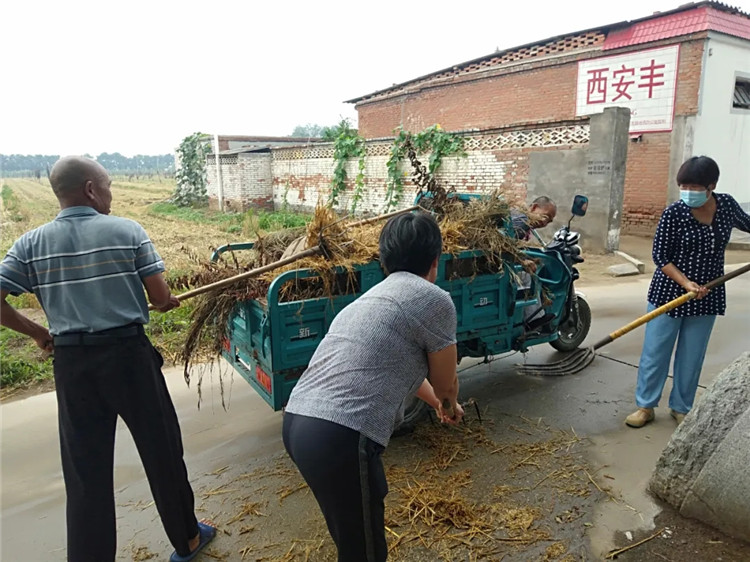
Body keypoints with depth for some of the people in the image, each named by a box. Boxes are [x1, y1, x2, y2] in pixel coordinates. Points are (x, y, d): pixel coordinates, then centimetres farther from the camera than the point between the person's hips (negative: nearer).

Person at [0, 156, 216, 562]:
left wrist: (38, 333, 10)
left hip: (70, 363, 3)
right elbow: (160, 296, -8)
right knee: (162, 451, 13)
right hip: (129, 354, -2)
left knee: (85, 469, 13)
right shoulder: (128, 231, -7)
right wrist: (167, 302, 14)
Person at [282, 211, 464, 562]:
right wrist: (450, 406, 36)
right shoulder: (435, 300, -4)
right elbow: (446, 384, 12)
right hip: (340, 437, -8)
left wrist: (438, 404, 54)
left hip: (297, 421, 9)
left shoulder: (370, 297, 22)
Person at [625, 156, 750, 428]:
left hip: (707, 297, 3)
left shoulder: (726, 204, -3)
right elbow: (660, 257, -13)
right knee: (654, 353, 4)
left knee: (692, 357, 11)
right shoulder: (674, 213, -14)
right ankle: (645, 406, 18)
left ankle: (681, 407, 27)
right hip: (669, 293, -3)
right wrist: (686, 283, -23)